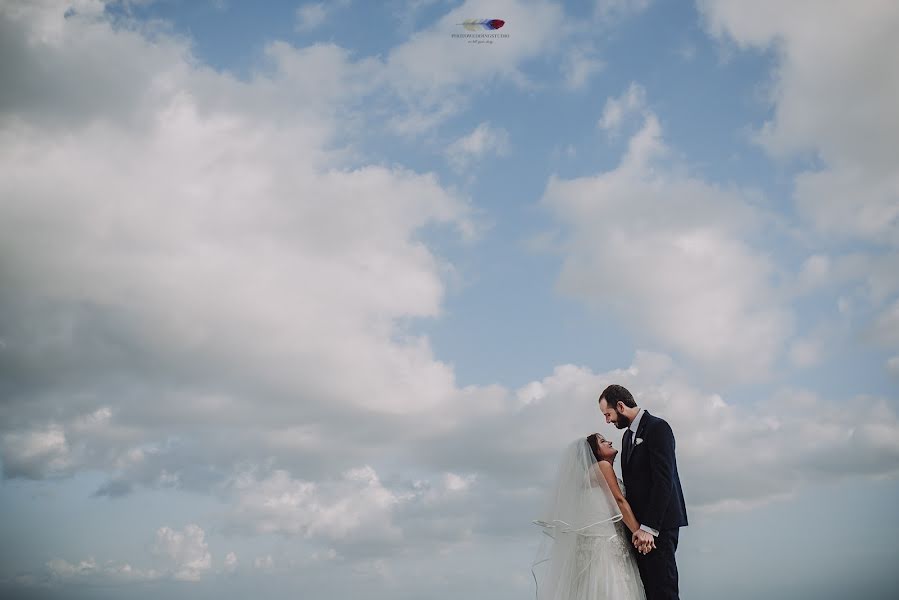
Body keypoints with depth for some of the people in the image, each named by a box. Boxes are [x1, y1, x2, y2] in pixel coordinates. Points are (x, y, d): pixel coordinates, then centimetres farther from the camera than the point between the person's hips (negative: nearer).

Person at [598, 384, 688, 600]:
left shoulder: (658, 428, -8)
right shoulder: (628, 435, 19)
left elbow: (664, 480, -16)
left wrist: (648, 527, -20)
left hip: (660, 523, -8)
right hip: (639, 525, 8)